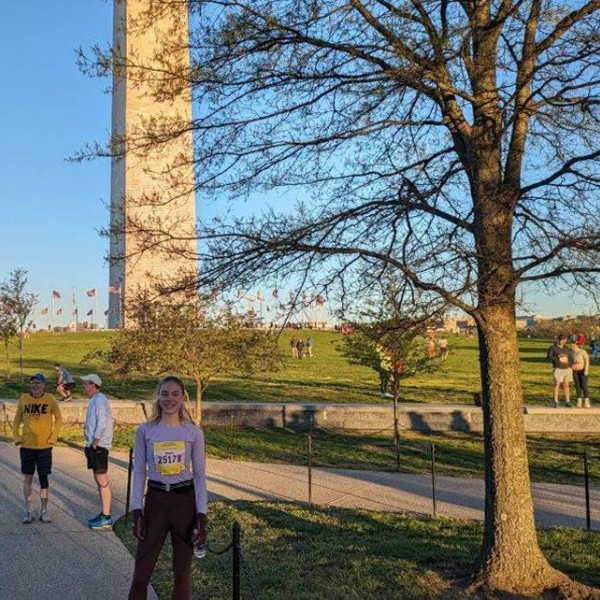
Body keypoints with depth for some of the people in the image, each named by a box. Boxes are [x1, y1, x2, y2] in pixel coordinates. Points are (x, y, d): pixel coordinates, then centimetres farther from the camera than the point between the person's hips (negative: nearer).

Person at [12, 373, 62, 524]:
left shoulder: (49, 399, -4)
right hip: (27, 446, 2)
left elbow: (58, 418, 3)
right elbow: (17, 419, 11)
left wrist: (53, 437, -4)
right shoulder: (24, 399, 1)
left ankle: (44, 511, 13)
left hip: (44, 446, -2)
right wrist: (16, 437, 0)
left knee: (44, 478, 3)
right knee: (28, 478, 7)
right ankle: (29, 512, 17)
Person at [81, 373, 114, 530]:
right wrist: (91, 444, 14)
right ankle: (104, 514, 22)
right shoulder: (94, 400, 16)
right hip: (94, 446, 10)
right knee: (98, 480, 14)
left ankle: (106, 518, -1)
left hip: (99, 446, -10)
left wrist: (94, 443, -18)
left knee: (102, 481, -6)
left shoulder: (100, 400, -15)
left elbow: (102, 424, -22)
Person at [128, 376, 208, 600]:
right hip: (155, 501, 1)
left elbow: (200, 475, -1)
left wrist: (201, 515, -6)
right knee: (141, 571, 4)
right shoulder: (145, 431, -2)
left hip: (185, 501, 0)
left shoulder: (194, 433, -4)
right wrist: (136, 511, -4)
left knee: (182, 571, 10)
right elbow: (139, 472, 2)